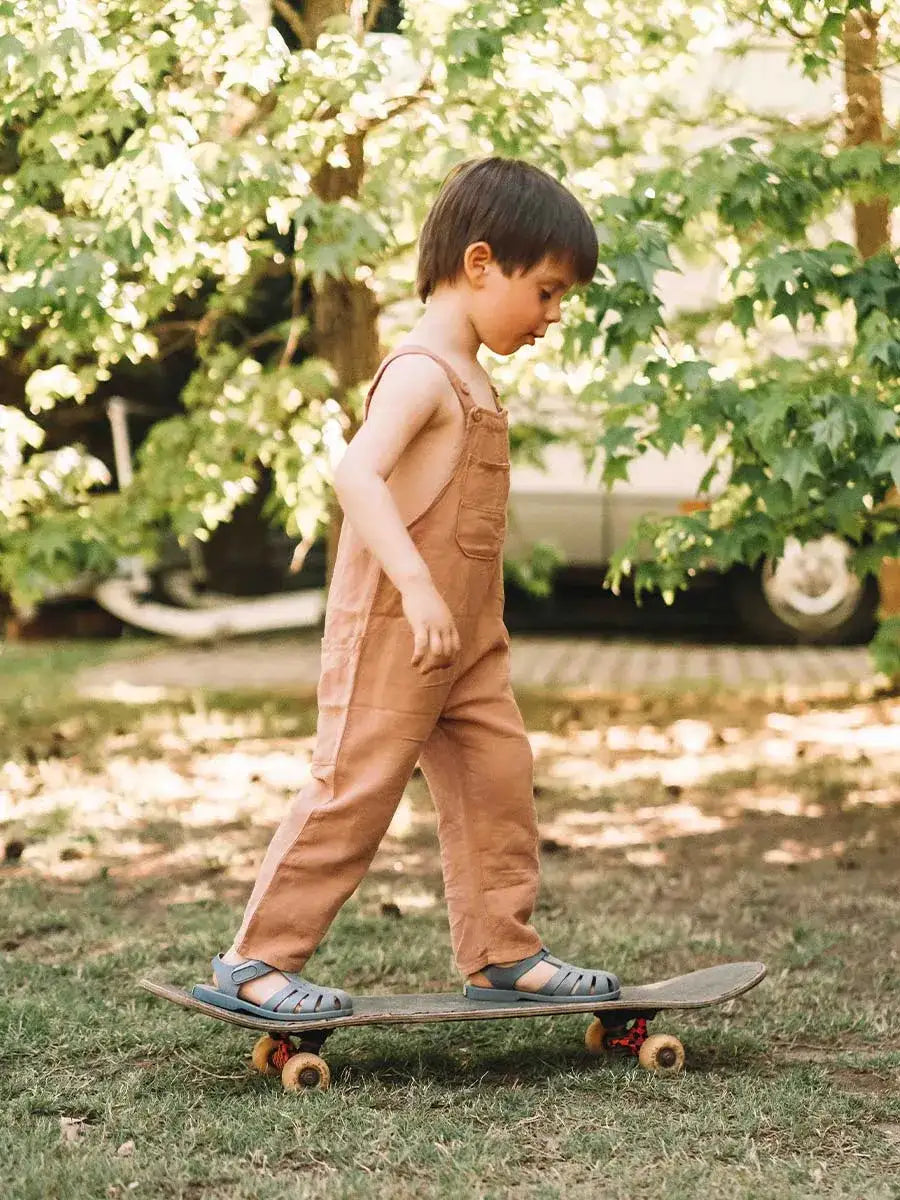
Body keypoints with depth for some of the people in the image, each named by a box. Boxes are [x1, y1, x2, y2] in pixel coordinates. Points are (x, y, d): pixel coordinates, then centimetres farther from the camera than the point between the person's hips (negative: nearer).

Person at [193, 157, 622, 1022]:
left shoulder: (468, 382, 16)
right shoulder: (420, 371, -16)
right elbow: (356, 472, -31)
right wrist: (416, 584, -38)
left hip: (466, 640, 10)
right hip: (393, 634, -10)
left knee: (498, 782, 9)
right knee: (353, 792, -6)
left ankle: (502, 955, 18)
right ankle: (254, 965, 2)